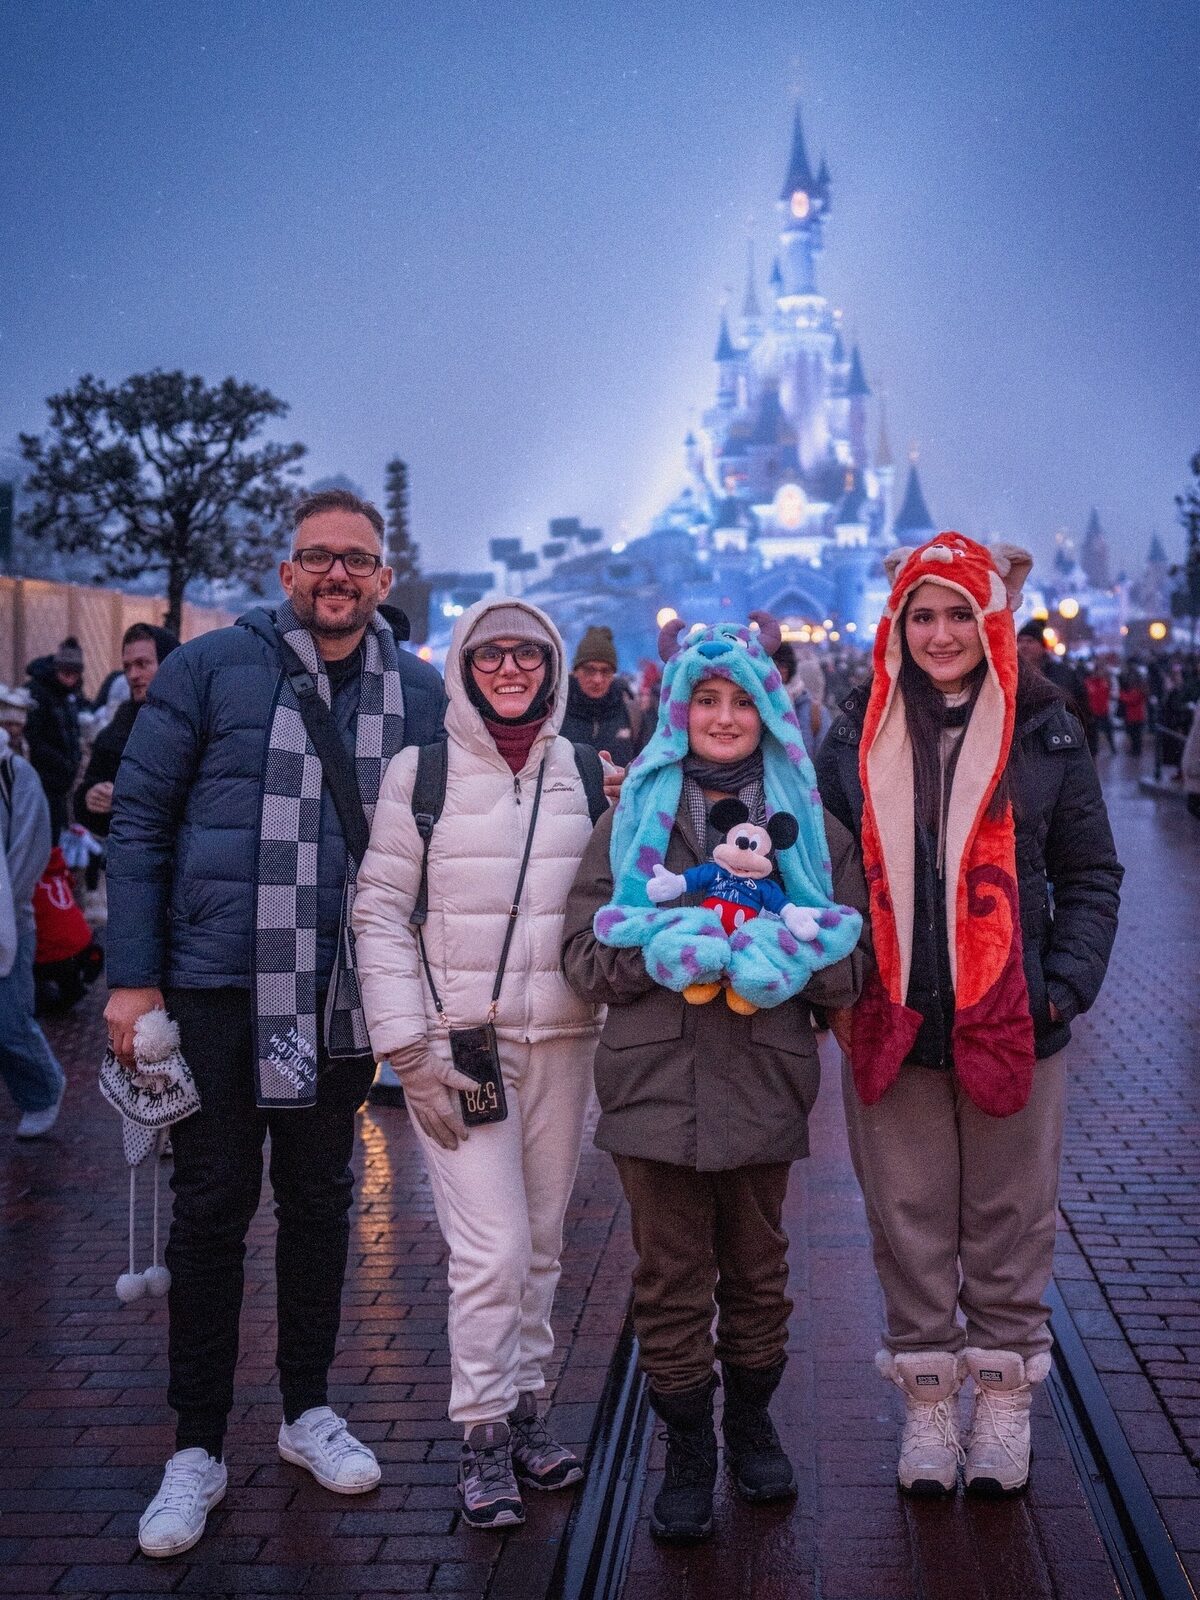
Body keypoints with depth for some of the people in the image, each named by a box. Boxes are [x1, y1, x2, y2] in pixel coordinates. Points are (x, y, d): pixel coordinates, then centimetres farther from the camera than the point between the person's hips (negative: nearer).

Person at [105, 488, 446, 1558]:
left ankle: (309, 1409, 31)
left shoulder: (419, 693, 5)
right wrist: (132, 976, -7)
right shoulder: (211, 666, -3)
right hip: (217, 985, -2)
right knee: (212, 1207, 5)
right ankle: (198, 1449, 17)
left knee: (320, 1200, 14)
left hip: (346, 993, 3)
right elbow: (140, 817, -2)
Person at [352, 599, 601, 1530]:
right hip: (457, 1042, -3)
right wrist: (407, 1047, -9)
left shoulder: (584, 774, 7)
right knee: (491, 1245, -7)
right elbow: (381, 911, -3)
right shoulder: (421, 771, -2)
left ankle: (525, 1406, 27)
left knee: (542, 1242, 11)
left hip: (562, 1040, 4)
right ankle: (484, 1436, 8)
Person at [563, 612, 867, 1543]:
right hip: (657, 1084, -1)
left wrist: (789, 956, -16)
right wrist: (665, 950, -18)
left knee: (756, 1273, 15)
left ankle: (752, 1427, 36)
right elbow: (585, 955, 1)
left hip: (765, 1087, 1)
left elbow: (851, 969, 5)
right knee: (671, 1283, 4)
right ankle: (690, 1457, 20)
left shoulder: (812, 825, 7)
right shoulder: (634, 817, 5)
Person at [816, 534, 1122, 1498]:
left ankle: (1004, 1401, 25)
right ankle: (927, 1401, 24)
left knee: (1009, 1221, 9)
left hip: (1012, 1023, -1)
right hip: (892, 1023, 1)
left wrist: (1068, 982, -7)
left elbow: (1089, 876, 6)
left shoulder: (1044, 732, 2)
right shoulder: (859, 735, 7)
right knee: (909, 1224, 9)